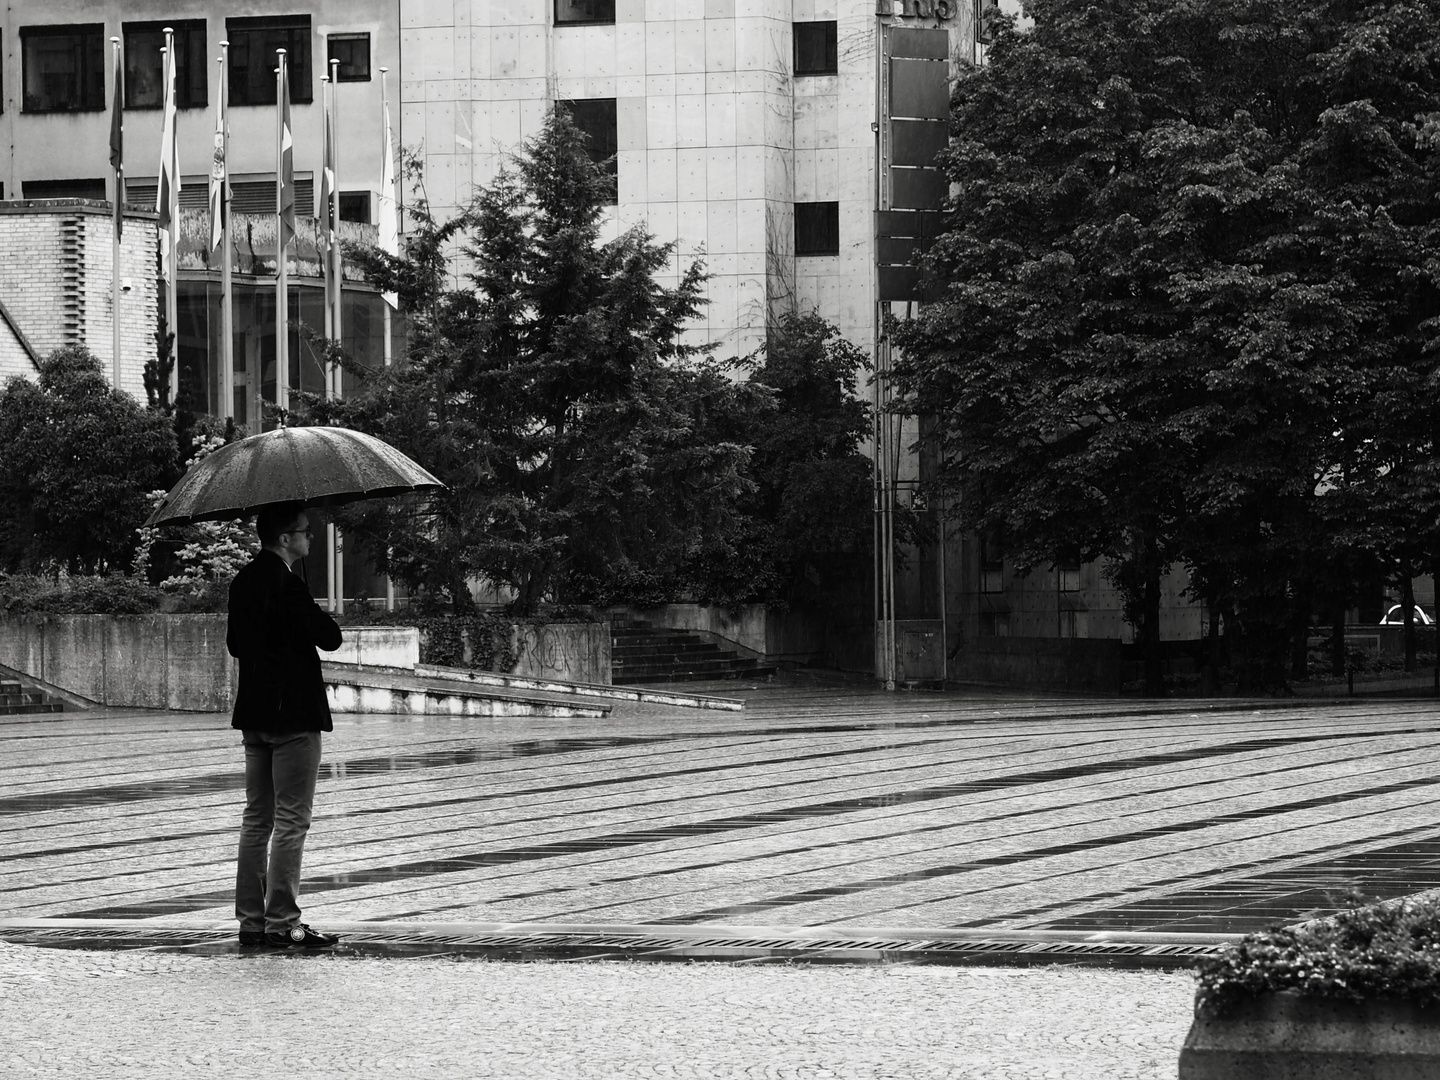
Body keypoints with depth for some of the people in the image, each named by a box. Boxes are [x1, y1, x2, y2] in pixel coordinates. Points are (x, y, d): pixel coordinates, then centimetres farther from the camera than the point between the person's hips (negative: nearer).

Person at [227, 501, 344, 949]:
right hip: (293, 711, -8)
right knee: (291, 821, -4)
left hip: (254, 713, 8)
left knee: (257, 818, 12)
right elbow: (330, 638, -16)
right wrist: (320, 619, 3)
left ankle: (251, 920, 14)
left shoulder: (242, 581, 9)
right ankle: (282, 923, -4)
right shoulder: (287, 584, -18)